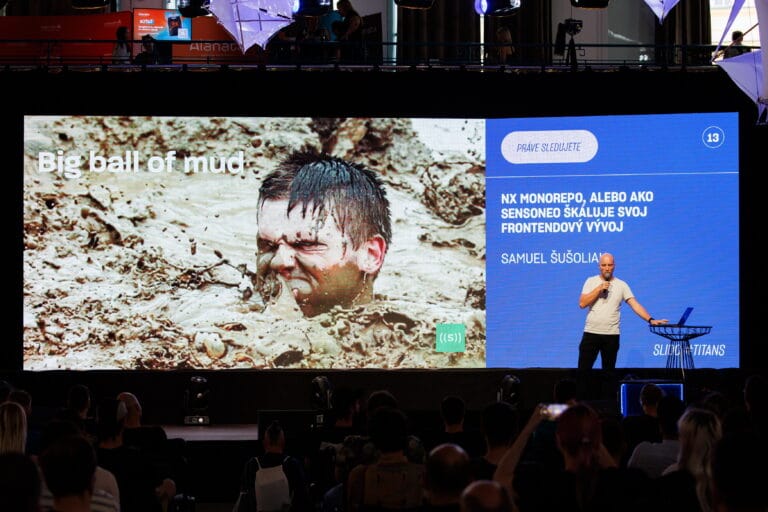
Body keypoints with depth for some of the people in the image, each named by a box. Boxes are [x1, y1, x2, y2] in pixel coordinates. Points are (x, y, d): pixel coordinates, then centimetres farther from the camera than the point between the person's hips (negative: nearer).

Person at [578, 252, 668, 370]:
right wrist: (599, 289, -13)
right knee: (583, 368, -2)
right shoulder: (591, 281, 4)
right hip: (591, 333, 0)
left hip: (611, 335, 1)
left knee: (608, 370, 7)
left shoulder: (621, 285, 3)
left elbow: (635, 304, -4)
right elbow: (582, 304, -6)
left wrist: (650, 320, -17)